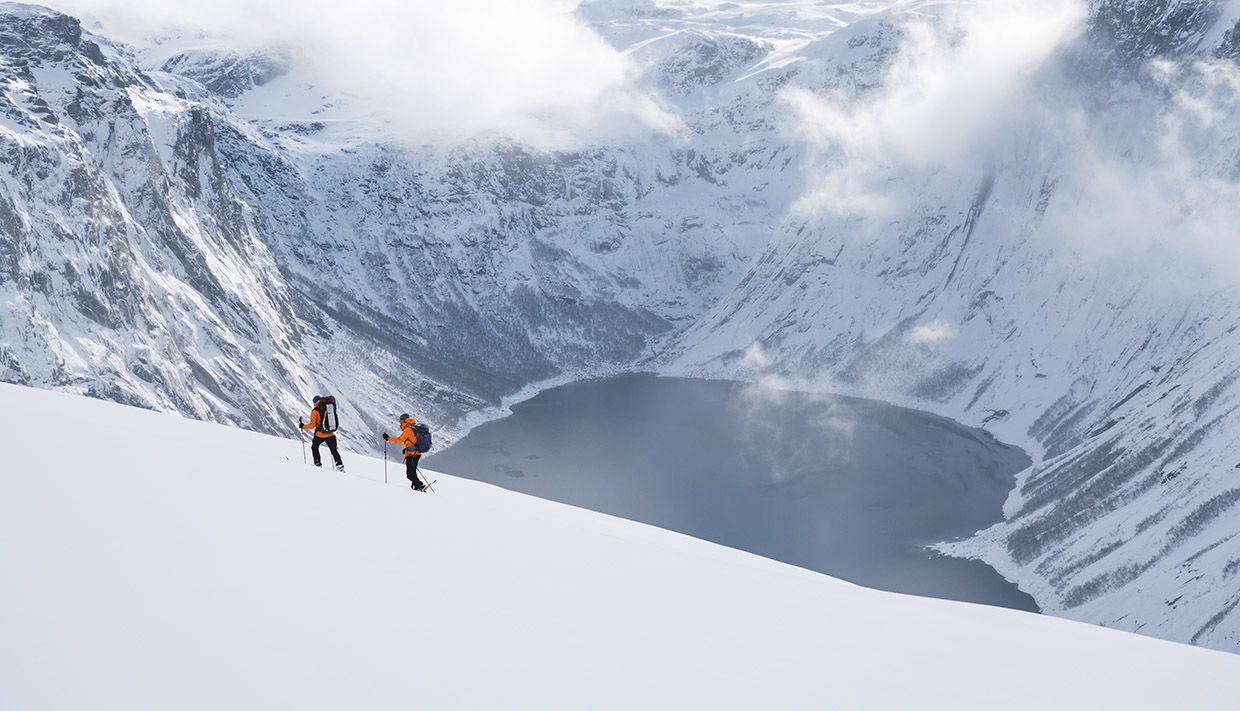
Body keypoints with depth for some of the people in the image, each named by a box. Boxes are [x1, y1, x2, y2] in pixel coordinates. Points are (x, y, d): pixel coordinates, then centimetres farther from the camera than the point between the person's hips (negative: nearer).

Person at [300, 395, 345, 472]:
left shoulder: (315, 411, -12)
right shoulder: (330, 407, 0)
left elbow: (312, 425, -14)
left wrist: (303, 426, 0)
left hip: (320, 434, -4)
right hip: (330, 434, 4)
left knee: (314, 447, 23)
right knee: (334, 450, 13)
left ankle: (317, 463, 19)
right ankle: (340, 465, 2)